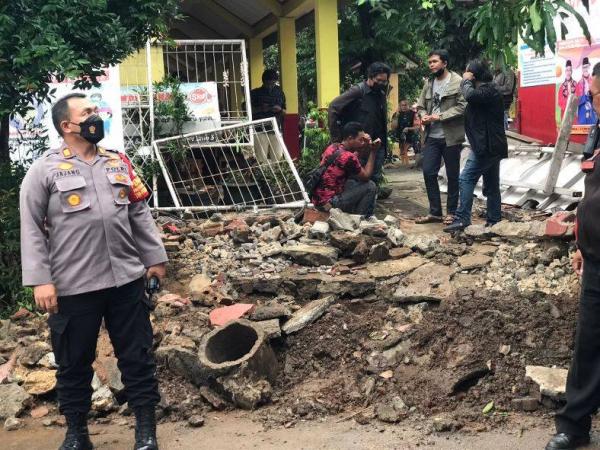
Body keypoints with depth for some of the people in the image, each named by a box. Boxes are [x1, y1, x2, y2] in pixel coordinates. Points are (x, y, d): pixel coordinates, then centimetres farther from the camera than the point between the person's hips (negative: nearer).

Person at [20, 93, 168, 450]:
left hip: (127, 279, 3)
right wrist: (40, 280, -11)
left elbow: (140, 215, 15)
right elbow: (32, 230, -5)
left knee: (137, 356, 8)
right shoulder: (45, 170, -3)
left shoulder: (118, 163, 11)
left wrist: (154, 257, 12)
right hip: (73, 286, -3)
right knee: (75, 363, 10)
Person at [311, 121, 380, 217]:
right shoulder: (348, 157, -21)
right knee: (370, 186, -1)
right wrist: (373, 152, -4)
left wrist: (365, 146, 5)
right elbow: (366, 176, -6)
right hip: (328, 203, -9)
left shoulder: (333, 147, 4)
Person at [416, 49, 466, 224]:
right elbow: (421, 106, 17)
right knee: (428, 172, 3)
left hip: (451, 136, -6)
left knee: (452, 175, 5)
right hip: (432, 136, 6)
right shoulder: (428, 83, 13)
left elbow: (462, 106, -16)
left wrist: (440, 116, -19)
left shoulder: (457, 82, -8)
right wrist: (424, 116, -5)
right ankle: (435, 211, 14)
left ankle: (451, 212, 15)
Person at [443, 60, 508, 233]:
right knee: (491, 185, 11)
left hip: (486, 146, -11)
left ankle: (462, 219, -17)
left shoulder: (489, 90, -13)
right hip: (490, 145, 11)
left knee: (466, 179, -13)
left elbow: (470, 95, -30)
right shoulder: (488, 89, 20)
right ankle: (494, 220, 15)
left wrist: (466, 81, -12)